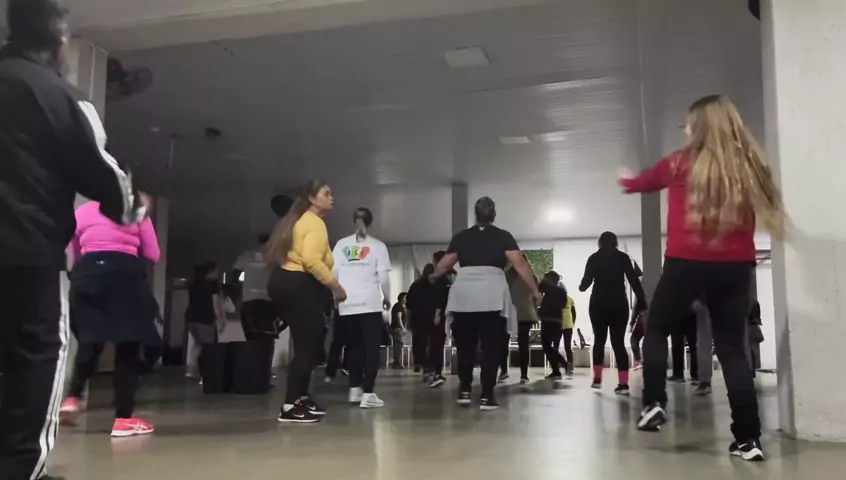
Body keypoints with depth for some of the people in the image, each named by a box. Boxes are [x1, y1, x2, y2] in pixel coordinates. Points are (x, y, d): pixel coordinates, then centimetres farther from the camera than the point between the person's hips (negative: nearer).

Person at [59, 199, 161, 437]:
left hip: (86, 274, 3)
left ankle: (72, 398, 3)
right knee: (128, 345, 1)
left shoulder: (81, 211, 20)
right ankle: (123, 419, -1)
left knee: (89, 341, 21)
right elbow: (153, 254, 11)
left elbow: (76, 255, 21)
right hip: (124, 274, -3)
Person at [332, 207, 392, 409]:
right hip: (370, 303, -4)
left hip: (347, 304, 4)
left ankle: (355, 390, 17)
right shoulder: (377, 245, 2)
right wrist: (387, 297, 12)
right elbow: (383, 277, -4)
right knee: (371, 348, 0)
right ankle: (368, 394, -6)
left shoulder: (341, 244, 9)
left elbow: (332, 274, 5)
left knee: (355, 346, 15)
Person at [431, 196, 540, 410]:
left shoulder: (461, 237, 14)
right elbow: (520, 265, -1)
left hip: (463, 296, 2)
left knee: (465, 346, 15)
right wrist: (535, 291, 6)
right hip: (492, 297, -2)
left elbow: (444, 265, 20)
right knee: (491, 347, 3)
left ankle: (464, 390, 16)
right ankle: (487, 396, 2)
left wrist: (433, 277, 40)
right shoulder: (503, 236, 7)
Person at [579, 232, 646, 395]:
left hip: (598, 304, 0)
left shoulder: (594, 258, 2)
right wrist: (642, 303, -3)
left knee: (599, 340, 15)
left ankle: (597, 378, 11)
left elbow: (586, 282, -2)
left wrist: (581, 287, 21)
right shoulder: (623, 257, 3)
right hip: (619, 304, 0)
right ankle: (623, 383, -9)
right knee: (618, 342, 0)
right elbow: (634, 281, -3)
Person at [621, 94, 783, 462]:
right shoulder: (750, 165, 5)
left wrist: (627, 181, 42)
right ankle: (749, 439, 7)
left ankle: (654, 404, 9)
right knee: (732, 349, 8)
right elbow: (767, 209, 17)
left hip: (686, 264, -2)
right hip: (736, 267, 3)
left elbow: (645, 182, 21)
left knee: (656, 330, 19)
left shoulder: (681, 163, 1)